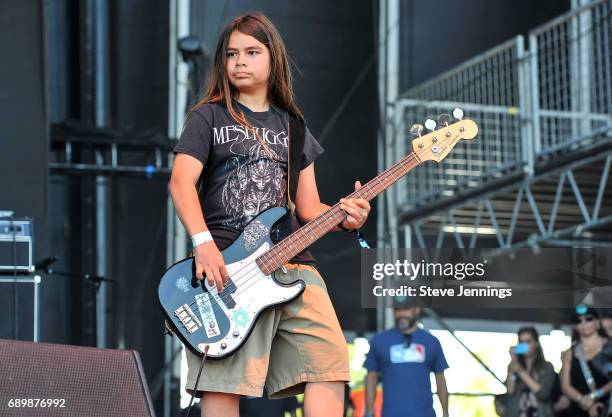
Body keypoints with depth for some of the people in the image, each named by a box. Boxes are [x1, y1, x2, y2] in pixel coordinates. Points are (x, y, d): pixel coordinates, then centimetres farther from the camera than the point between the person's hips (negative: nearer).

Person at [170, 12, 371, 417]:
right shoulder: (209, 117, 9)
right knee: (223, 381, -10)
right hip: (225, 264, -4)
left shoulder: (293, 126, 20)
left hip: (291, 261, 4)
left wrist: (344, 216, -4)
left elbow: (309, 208, 18)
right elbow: (181, 181, -4)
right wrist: (203, 243, -19)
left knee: (329, 357, -12)